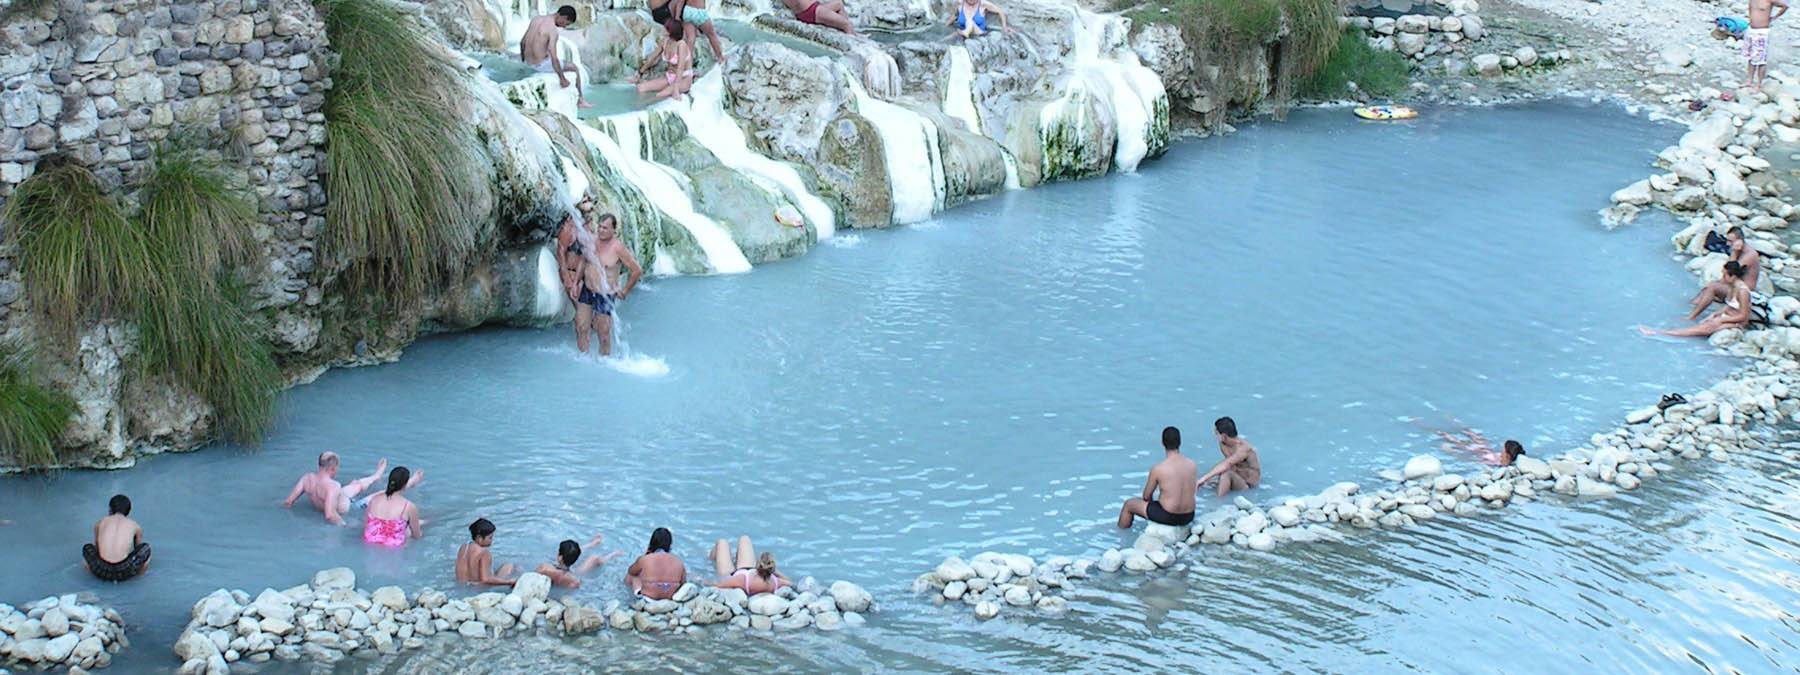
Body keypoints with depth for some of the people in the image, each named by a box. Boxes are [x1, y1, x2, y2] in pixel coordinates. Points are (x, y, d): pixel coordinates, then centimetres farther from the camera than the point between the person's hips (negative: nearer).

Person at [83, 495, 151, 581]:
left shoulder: (100, 523, 20)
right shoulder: (134, 525, 18)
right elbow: (138, 549, 36)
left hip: (101, 570, 1)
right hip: (124, 572, -1)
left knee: (87, 548, 30)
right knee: (146, 548, 22)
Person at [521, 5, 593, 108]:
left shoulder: (536, 19, 3)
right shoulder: (553, 31, -22)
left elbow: (522, 42, 11)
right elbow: (554, 59, -24)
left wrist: (524, 60, 25)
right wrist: (562, 79, -15)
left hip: (530, 62, 8)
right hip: (542, 64, -8)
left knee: (558, 63, 36)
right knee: (574, 68, 13)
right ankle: (580, 100, 25)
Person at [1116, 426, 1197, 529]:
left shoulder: (1157, 469, -18)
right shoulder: (1193, 465, -5)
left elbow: (1146, 496, -5)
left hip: (1168, 517, -5)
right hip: (1188, 517, 5)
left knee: (1129, 503, 18)